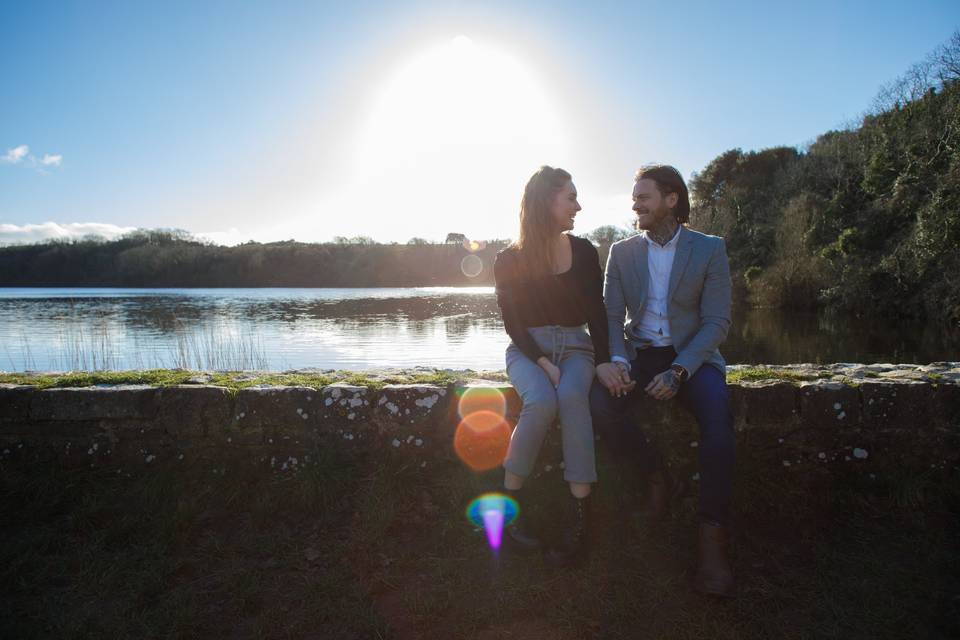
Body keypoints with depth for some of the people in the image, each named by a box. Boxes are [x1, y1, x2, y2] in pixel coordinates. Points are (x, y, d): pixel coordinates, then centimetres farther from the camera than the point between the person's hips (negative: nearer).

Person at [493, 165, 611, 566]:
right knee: (541, 401, -34)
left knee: (571, 396, -34)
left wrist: (603, 361, -11)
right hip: (527, 349, -1)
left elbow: (596, 313, 4)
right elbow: (513, 323, -3)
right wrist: (542, 363, -19)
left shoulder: (584, 252, 6)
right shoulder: (509, 260, 1)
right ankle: (510, 499, -18)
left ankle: (579, 514, -34)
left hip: (575, 346, 1)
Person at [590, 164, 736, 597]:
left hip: (691, 355, -2)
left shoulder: (710, 249, 0)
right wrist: (616, 360, -18)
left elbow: (716, 321, -6)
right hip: (639, 353, 2)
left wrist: (678, 371, -22)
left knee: (717, 414, -33)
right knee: (599, 403, -28)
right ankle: (658, 478, -4)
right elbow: (611, 314, 3)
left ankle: (713, 537, -27)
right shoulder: (622, 252, 8)